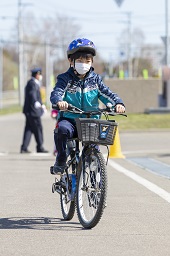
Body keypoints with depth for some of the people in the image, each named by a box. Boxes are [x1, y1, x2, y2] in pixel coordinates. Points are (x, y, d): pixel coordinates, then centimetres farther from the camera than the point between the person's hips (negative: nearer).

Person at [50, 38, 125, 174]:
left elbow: (108, 94, 3)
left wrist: (118, 103, -20)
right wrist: (59, 101, -40)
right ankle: (60, 161, -16)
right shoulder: (65, 79, 3)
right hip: (70, 119, -2)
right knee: (62, 129, -35)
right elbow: (56, 92, -15)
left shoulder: (95, 79, 11)